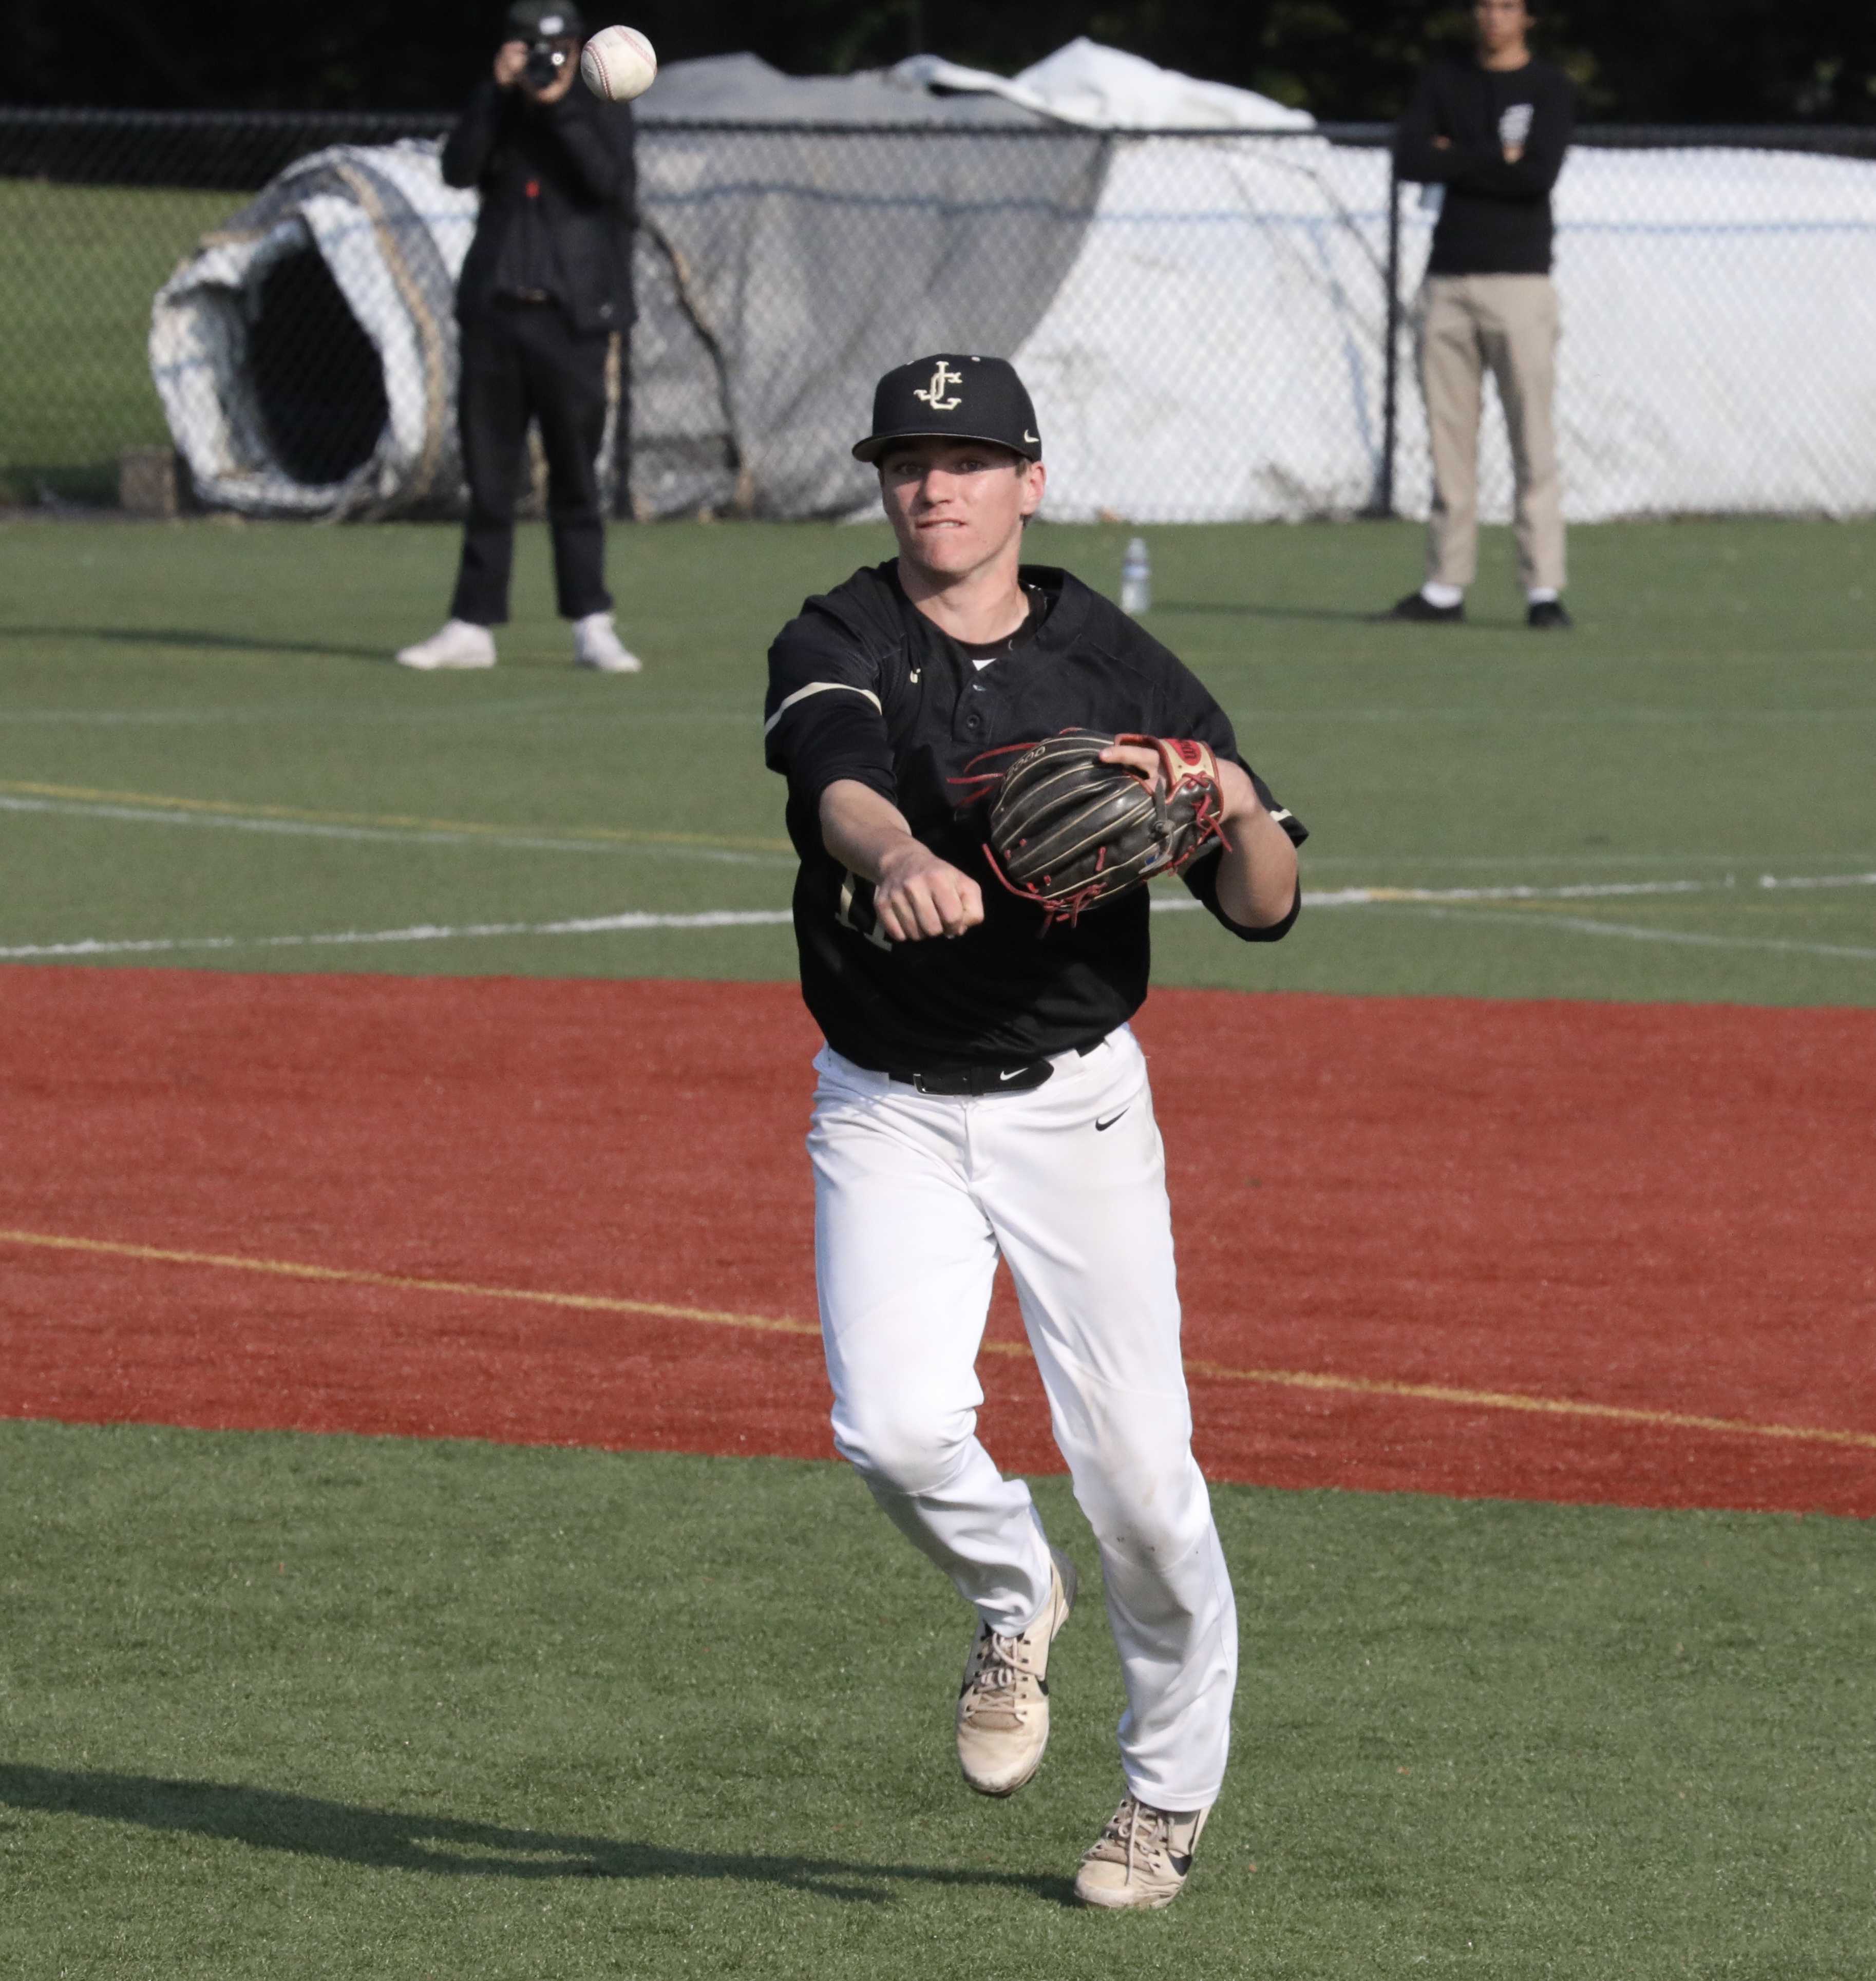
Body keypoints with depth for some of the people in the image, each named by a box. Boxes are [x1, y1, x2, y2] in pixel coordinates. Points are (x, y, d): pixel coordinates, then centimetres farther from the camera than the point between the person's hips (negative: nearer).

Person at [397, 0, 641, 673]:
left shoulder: (602, 113, 5)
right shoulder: (498, 112, 11)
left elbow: (607, 180, -12)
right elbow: (458, 169, -6)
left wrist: (560, 107, -16)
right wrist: (498, 90, -12)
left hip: (570, 320, -3)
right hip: (494, 314, 3)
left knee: (576, 478, -3)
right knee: (488, 479, 4)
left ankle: (591, 627, 0)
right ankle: (472, 627, 6)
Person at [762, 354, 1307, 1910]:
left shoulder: (1120, 670, -1)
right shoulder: (837, 649, -5)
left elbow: (1265, 912, -2)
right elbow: (840, 780, -29)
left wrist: (1242, 813, -25)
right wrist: (898, 860, -52)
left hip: (1075, 1104, 0)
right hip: (889, 1112, 0)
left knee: (1138, 1468, -3)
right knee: (898, 1428, -20)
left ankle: (1171, 1795, 19)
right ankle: (1015, 1604, 14)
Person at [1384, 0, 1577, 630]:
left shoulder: (1549, 89, 3)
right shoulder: (1444, 83, 14)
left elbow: (1538, 175, -13)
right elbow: (1408, 159, -2)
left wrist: (1457, 160, -6)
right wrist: (1494, 164, -8)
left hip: (1519, 281, -4)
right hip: (1448, 282, 4)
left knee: (1533, 442, -9)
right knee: (1449, 439, 4)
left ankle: (1543, 590, -10)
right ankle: (1446, 588, 7)